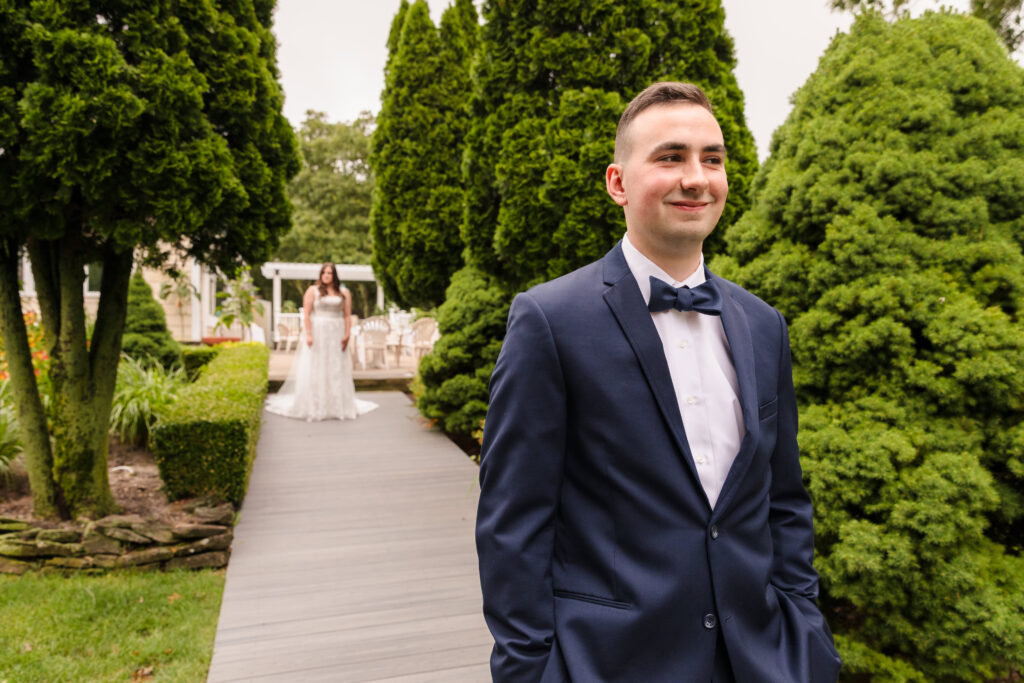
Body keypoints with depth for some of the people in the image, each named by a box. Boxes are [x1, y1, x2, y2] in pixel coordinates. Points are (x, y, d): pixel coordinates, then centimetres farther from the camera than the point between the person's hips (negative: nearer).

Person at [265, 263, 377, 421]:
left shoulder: (344, 293, 9)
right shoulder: (313, 291, 2)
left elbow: (347, 316, 5)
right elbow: (306, 314, -4)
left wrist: (347, 335, -6)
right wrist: (308, 334, -14)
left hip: (336, 335, 2)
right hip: (317, 333, -2)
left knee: (337, 371, 3)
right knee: (314, 370, -1)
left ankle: (337, 406, 9)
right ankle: (313, 407, 4)